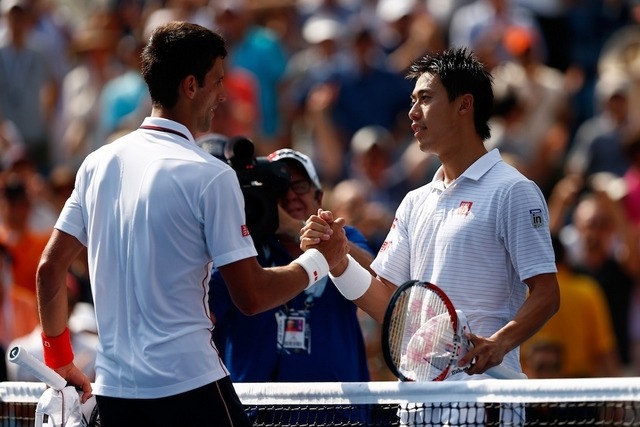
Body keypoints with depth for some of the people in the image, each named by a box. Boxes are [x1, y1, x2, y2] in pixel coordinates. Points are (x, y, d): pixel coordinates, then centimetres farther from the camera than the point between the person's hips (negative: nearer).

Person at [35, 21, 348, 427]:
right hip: (189, 385, -6)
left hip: (114, 389, 6)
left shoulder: (97, 164, 8)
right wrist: (319, 260, 7)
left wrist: (60, 359, 22)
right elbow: (251, 296, -9)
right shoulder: (210, 176, -9)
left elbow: (50, 268, 10)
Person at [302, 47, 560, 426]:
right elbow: (390, 306, 17)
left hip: (480, 392, -7)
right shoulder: (416, 202, 19)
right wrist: (338, 260, 0)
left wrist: (498, 343, -27)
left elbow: (546, 295, -11)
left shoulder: (512, 192, -4)